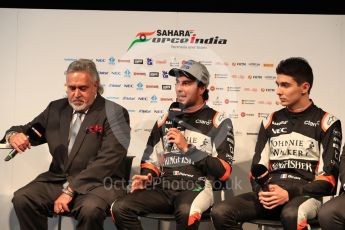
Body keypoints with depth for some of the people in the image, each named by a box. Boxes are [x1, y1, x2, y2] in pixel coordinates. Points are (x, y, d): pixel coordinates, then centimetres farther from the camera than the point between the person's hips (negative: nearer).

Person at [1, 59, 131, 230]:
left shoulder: (114, 113, -4)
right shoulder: (56, 108, 13)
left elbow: (107, 160, -13)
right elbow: (28, 130, 21)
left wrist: (70, 190, -20)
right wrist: (14, 135, -6)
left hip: (97, 183, -5)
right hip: (57, 179, 5)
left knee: (91, 209, -36)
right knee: (22, 199, -21)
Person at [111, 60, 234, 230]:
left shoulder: (217, 122, 4)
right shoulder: (166, 119, 19)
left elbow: (223, 171, -3)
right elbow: (152, 158, 22)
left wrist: (187, 148, -7)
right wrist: (147, 177, -1)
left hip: (197, 187, -4)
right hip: (163, 187, 5)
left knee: (185, 213, -39)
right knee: (121, 208, -21)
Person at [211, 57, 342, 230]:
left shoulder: (326, 123, 4)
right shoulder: (271, 121, 18)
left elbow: (327, 178, -2)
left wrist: (290, 194, -16)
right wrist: (261, 191, -7)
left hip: (306, 194, -4)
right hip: (270, 193, 4)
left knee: (291, 215, -41)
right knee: (220, 213, -22)